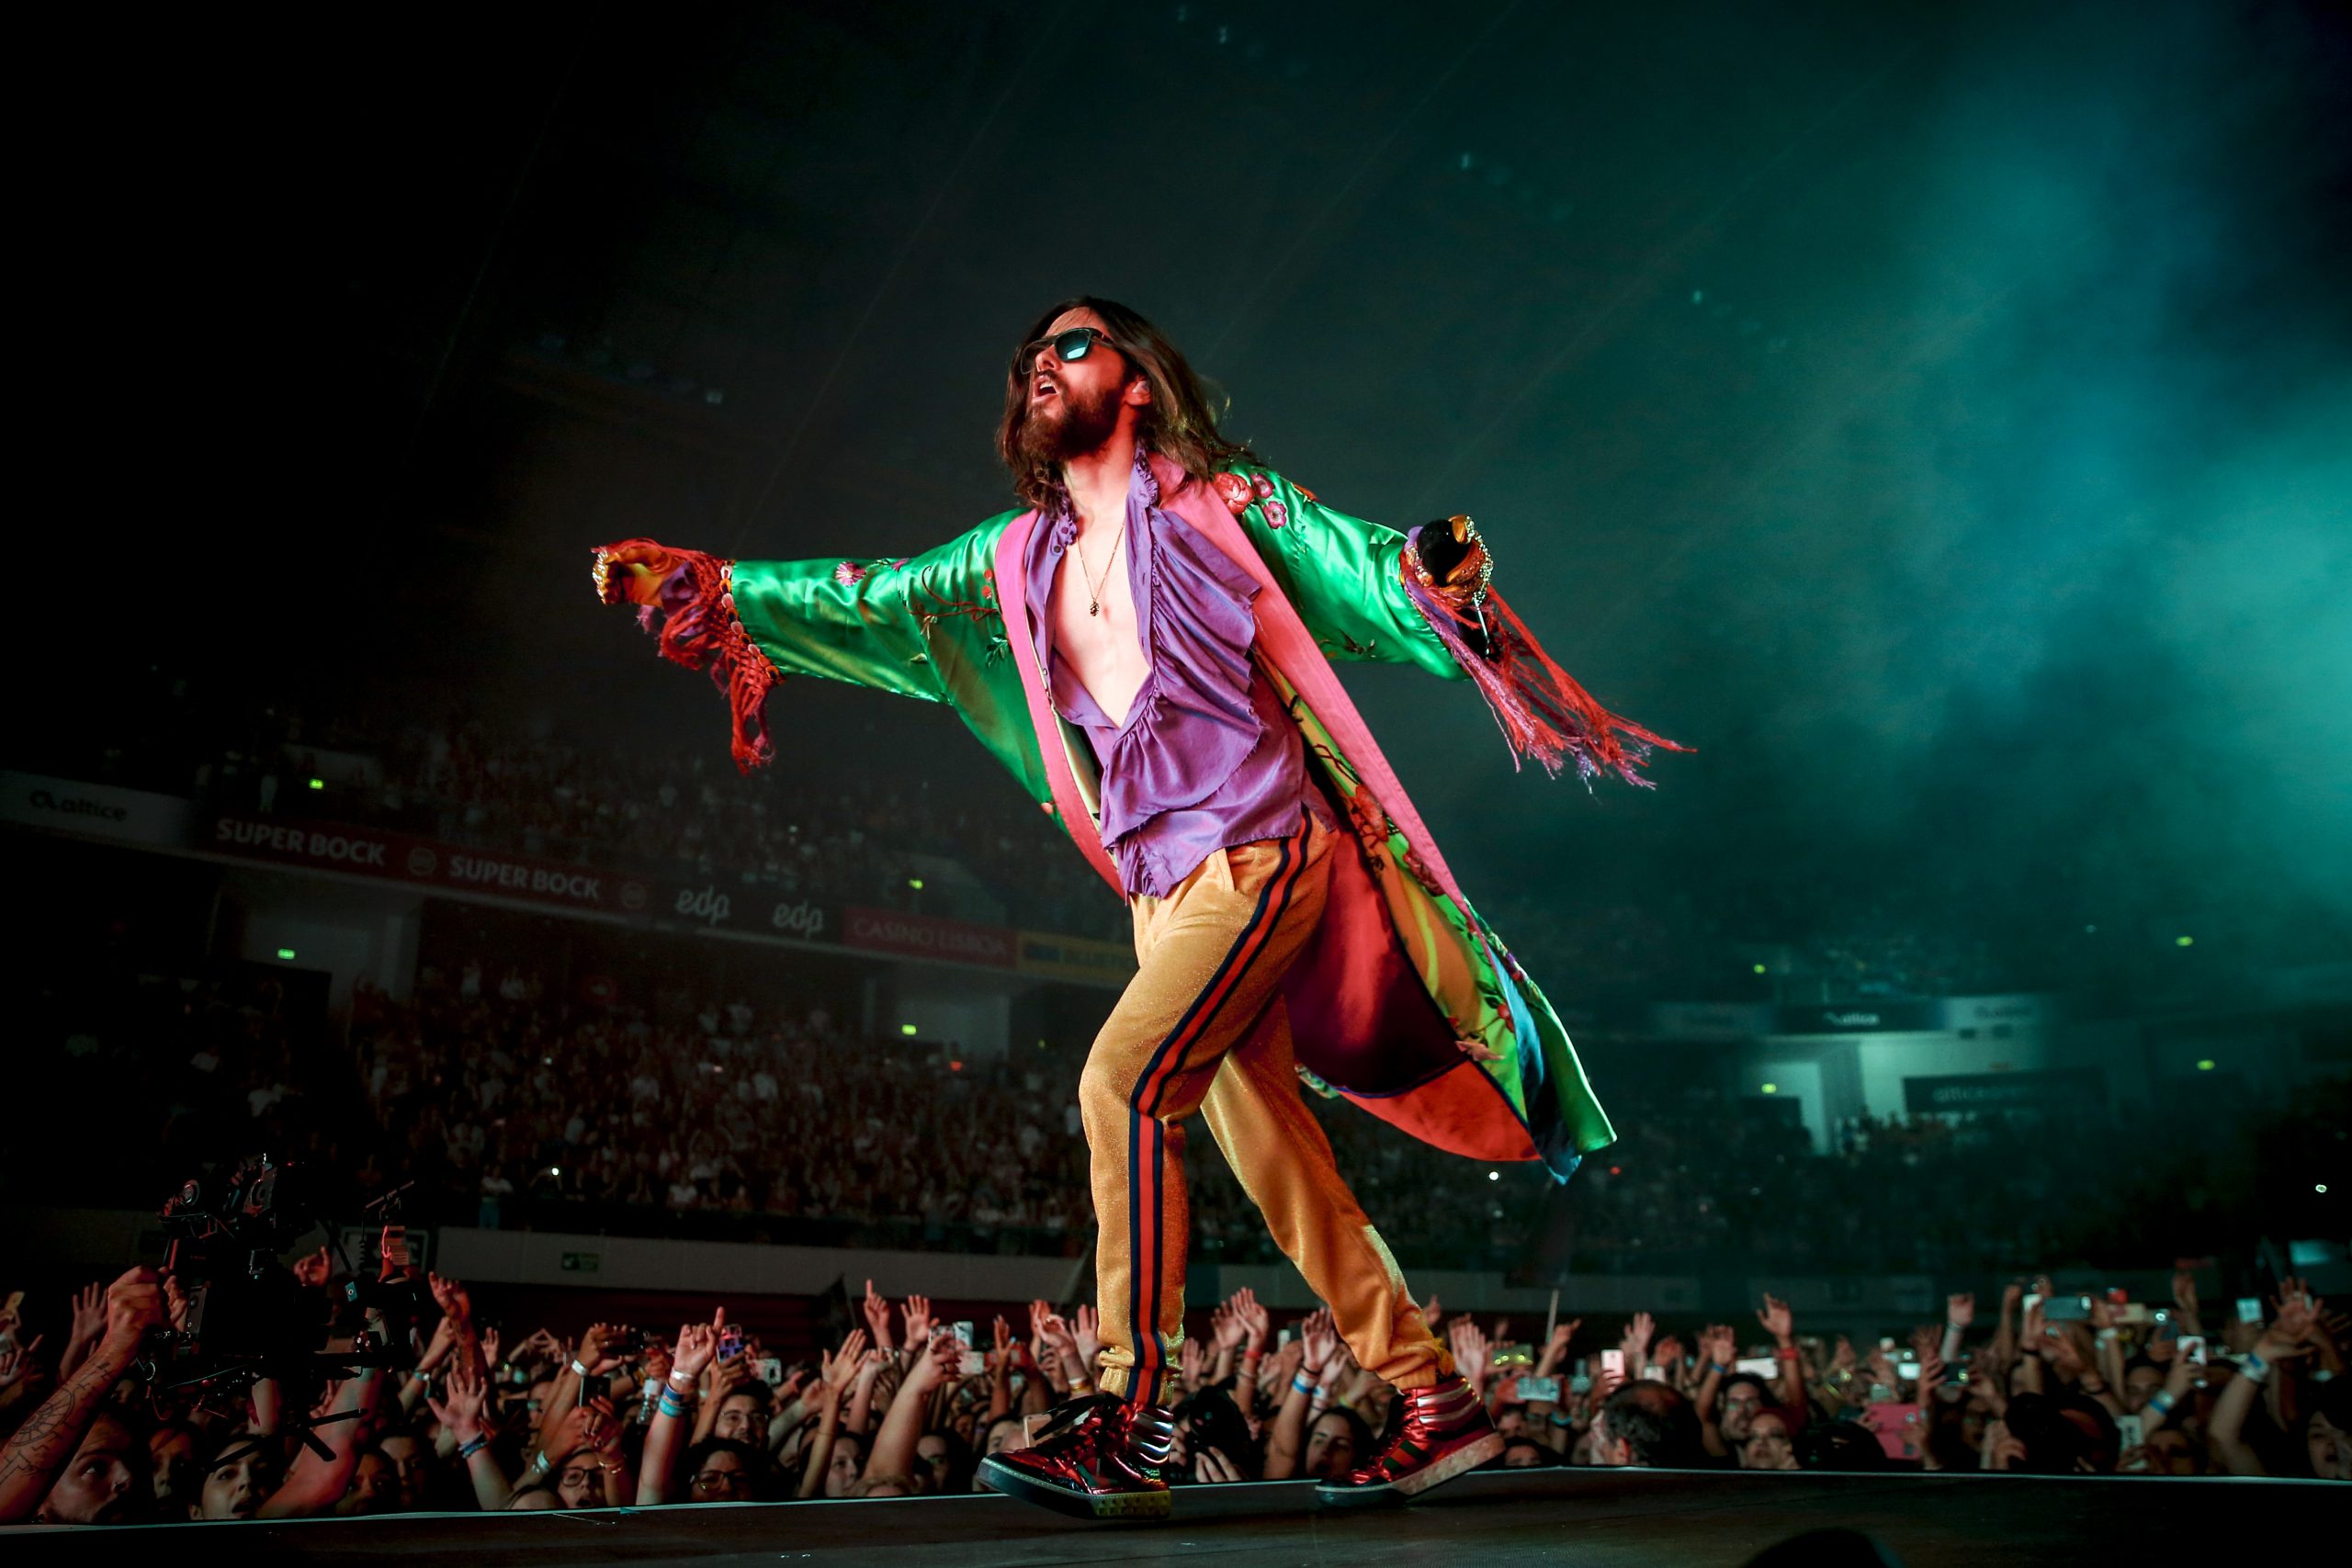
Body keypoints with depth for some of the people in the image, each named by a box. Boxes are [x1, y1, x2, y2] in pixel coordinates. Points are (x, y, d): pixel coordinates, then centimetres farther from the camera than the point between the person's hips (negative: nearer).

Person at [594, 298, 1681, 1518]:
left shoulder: (1222, 502, 2)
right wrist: (701, 582, 15)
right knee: (1278, 1165, 5)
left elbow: (1372, 572, -3)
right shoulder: (1019, 559, 16)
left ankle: (1127, 1424, -16)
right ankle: (1439, 1406, 16)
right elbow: (866, 603, 19)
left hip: (1261, 850, -6)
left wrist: (1435, 574, -25)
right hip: (1164, 887, 6)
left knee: (1123, 1077, -23)